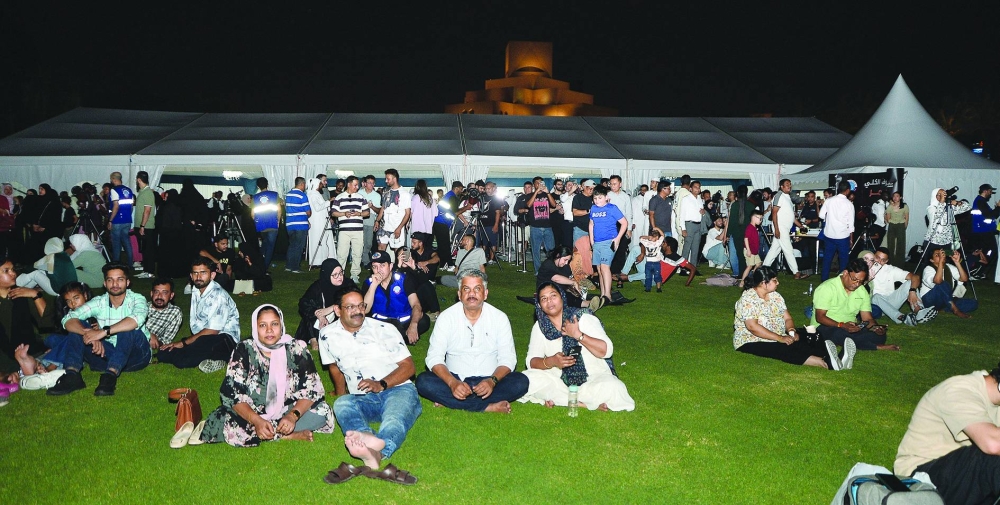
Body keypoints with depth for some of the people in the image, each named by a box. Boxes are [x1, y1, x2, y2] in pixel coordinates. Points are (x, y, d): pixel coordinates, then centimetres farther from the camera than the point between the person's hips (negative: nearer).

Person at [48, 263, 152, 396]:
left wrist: (104, 331, -39)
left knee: (128, 329, -32)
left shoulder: (137, 299, -7)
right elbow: (68, 320, -11)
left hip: (136, 355, -4)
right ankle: (71, 376, -25)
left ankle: (110, 376, -44)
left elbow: (137, 319, -31)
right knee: (78, 326, -9)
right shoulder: (99, 302, 2)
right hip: (107, 354, 4)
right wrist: (88, 333, -30)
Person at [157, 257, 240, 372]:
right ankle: (210, 360, -8)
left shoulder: (218, 296, -17)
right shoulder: (195, 292, 10)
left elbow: (212, 331, -18)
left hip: (224, 339, -9)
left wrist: (184, 343, -11)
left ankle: (215, 360, -11)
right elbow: (193, 322, 15)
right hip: (203, 338, 9)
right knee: (163, 354, -10)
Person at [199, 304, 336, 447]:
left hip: (288, 411, 1)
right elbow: (232, 394, -13)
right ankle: (290, 435, -23)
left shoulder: (297, 349, -5)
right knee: (226, 426, -31)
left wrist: (293, 416, -28)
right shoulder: (243, 351, -7)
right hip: (251, 413, 0)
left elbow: (312, 389, -9)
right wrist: (256, 421, -29)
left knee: (322, 410, -22)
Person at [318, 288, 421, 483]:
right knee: (342, 404, -33)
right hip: (362, 400, 2)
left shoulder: (385, 329, 2)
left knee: (397, 413, -38)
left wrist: (381, 384, -14)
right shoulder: (328, 335, 8)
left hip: (397, 389, -2)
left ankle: (372, 452, -71)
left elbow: (408, 366, 0)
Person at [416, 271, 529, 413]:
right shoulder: (446, 317, -2)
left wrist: (492, 381, -24)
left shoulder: (499, 318, 0)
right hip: (455, 379, 0)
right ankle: (488, 407, -27)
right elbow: (434, 357, -8)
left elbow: (507, 358, -3)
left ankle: (449, 401, -26)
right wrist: (452, 382, -27)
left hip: (488, 381, 1)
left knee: (521, 382, -26)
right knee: (423, 381, -27)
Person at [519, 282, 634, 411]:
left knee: (611, 388, -33)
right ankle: (586, 403, -22)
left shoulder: (584, 318, -5)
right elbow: (531, 361, -4)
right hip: (559, 380, 3)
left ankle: (558, 399, -20)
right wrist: (551, 361, -24)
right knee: (527, 379, -25)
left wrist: (578, 335, -21)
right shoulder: (540, 327, 3)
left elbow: (607, 351, -13)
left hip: (593, 378, -3)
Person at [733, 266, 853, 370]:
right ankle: (828, 364, -48)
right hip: (751, 341, -7)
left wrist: (792, 331, -12)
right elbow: (752, 327, -24)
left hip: (778, 338, 7)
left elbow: (787, 318, 11)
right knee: (784, 351, -32)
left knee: (801, 344, -20)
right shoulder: (748, 299, -16)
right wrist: (780, 338, -24)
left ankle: (835, 359, -41)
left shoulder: (776, 296, 9)